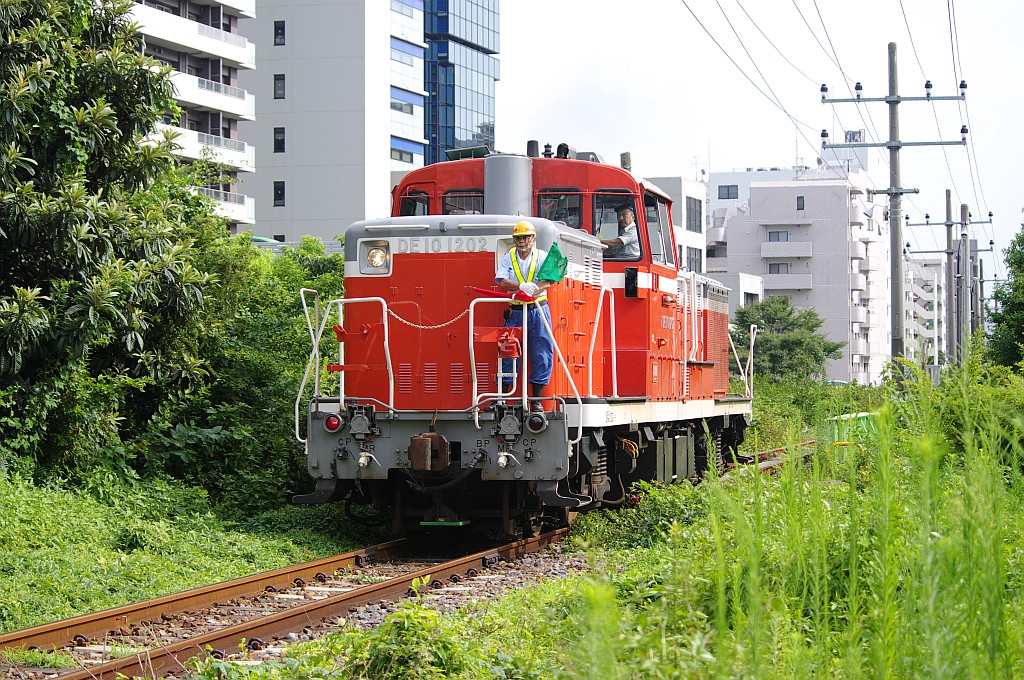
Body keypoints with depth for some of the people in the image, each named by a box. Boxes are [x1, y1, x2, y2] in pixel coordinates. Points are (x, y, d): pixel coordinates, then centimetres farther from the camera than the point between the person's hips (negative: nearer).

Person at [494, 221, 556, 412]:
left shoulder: (542, 256, 3)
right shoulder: (508, 258, 6)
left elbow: (548, 279, -13)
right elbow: (502, 281, -8)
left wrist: (531, 291, -31)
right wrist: (522, 286, -26)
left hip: (538, 311, 0)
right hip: (515, 312, 0)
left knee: (541, 355, -1)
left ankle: (536, 399, 6)